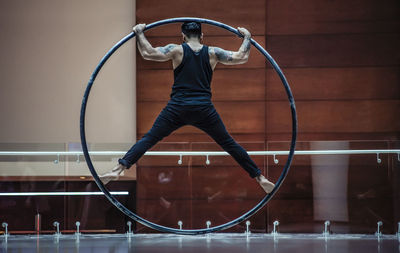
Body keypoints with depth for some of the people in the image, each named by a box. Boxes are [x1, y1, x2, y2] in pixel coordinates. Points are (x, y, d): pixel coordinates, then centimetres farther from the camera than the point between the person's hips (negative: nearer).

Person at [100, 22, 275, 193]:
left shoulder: (177, 50, 2)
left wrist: (139, 33, 9)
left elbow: (148, 53, -6)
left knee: (149, 139, 2)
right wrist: (246, 38, 26)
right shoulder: (212, 53, 7)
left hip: (177, 108, -1)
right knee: (229, 144, 11)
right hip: (204, 110, 1)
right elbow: (242, 57, 9)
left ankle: (118, 170, -12)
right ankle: (260, 178, 11)